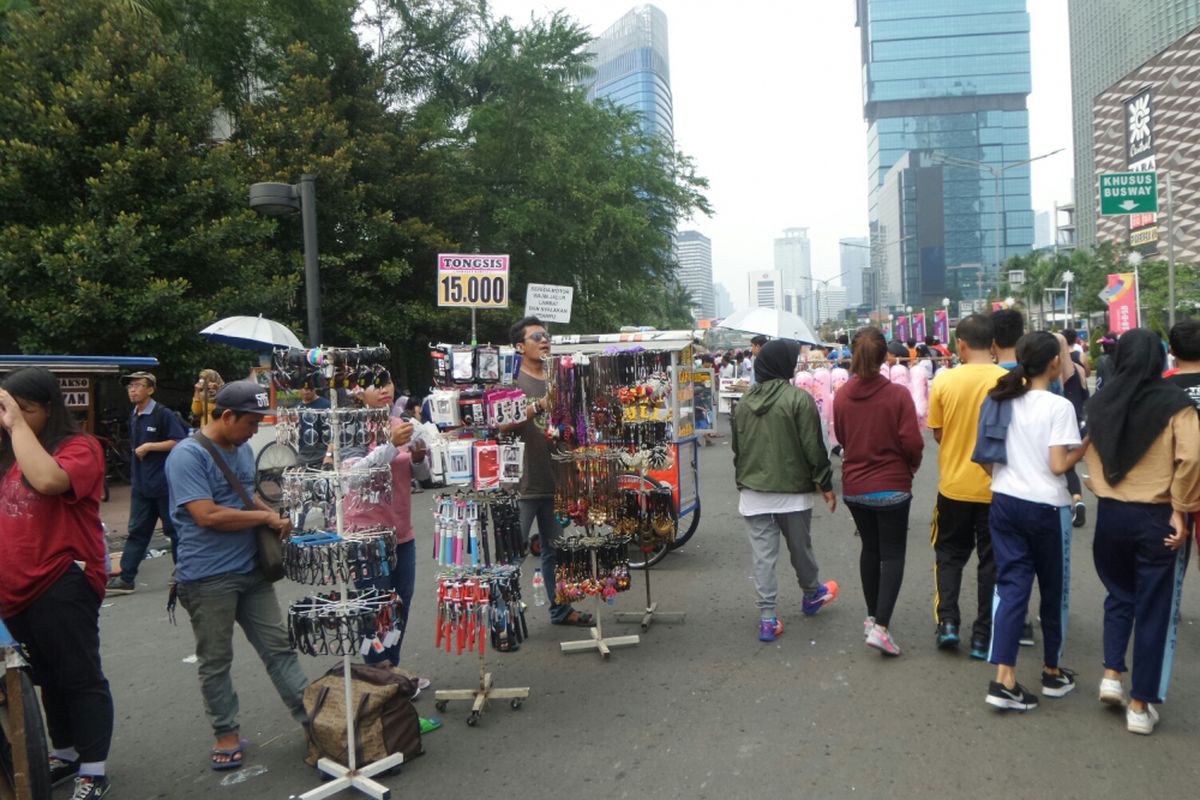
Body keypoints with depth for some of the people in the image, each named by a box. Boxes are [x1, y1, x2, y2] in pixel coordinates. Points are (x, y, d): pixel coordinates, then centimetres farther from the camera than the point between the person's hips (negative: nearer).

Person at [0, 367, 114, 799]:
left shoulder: (79, 447, -11)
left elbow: (47, 480, -32)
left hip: (63, 584, -8)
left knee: (80, 678, 2)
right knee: (48, 678, 20)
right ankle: (65, 755, 36)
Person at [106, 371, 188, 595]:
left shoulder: (163, 414, -10)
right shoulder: (133, 417, 13)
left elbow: (180, 442, -17)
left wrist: (150, 446, -19)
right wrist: (133, 480, 22)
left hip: (164, 484, -7)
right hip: (140, 485, 7)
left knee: (174, 529, 3)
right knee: (137, 531, 6)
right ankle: (126, 578, 7)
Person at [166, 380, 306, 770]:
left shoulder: (242, 449, 9)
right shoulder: (187, 455, -16)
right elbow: (207, 515, -24)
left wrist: (271, 515, 4)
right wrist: (267, 517, -15)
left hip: (251, 570, 7)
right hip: (208, 577, -7)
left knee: (278, 647, 9)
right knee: (216, 661, 8)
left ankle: (311, 716, 15)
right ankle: (226, 734, 23)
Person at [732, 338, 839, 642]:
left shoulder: (744, 402, 5)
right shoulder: (799, 398, -12)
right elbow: (813, 447, -12)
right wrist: (825, 485, -3)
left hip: (752, 491, 4)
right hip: (792, 489, -3)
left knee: (762, 554, 4)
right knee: (800, 548, 16)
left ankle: (767, 617, 4)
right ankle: (812, 595, 39)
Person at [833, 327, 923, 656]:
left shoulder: (841, 395, -4)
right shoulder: (898, 394, -15)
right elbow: (912, 443, -14)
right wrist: (913, 465, 6)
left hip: (854, 487, 4)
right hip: (892, 486, -4)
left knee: (870, 548, 20)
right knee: (892, 554, 4)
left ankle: (873, 616, 30)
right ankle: (880, 626, -8)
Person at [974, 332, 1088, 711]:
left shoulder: (1001, 401, 5)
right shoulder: (1059, 406, -12)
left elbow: (985, 459, 7)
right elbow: (1059, 466, -15)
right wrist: (1086, 445, 0)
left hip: (1004, 502, 5)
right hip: (1046, 507, -4)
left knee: (1011, 586, 5)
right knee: (1053, 590, 13)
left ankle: (1004, 679, -4)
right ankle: (1052, 672, 29)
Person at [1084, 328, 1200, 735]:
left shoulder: (1100, 402, 1)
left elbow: (1091, 454, 3)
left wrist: (1104, 491, 11)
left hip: (1109, 513, 3)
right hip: (1157, 517, -3)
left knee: (1119, 595, 24)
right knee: (1156, 609, 8)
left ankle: (1111, 675, 14)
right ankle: (1141, 705, 13)